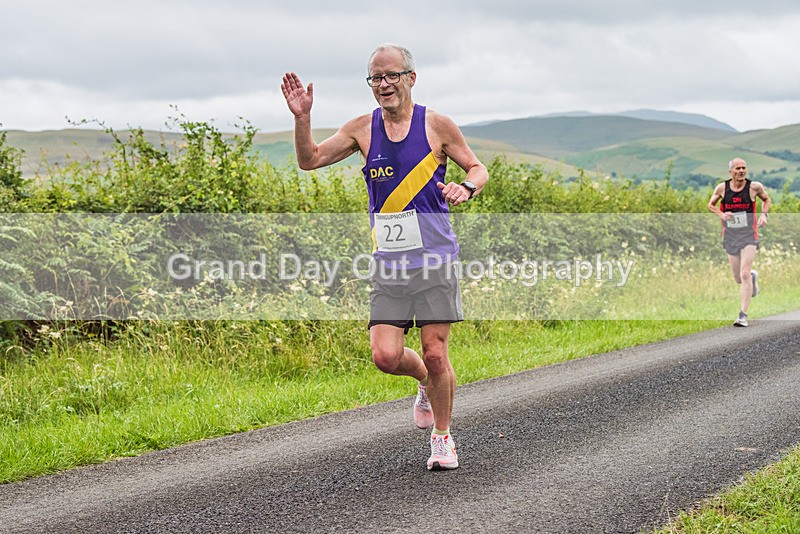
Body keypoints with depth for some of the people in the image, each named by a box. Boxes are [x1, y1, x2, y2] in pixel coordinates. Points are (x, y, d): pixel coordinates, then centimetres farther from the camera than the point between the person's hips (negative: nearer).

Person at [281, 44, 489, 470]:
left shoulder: (436, 125, 0)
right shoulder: (363, 129, 6)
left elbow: (478, 168, 8)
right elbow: (309, 160, 8)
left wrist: (467, 187, -14)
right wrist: (302, 118, -7)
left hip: (434, 259, -2)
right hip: (388, 263, 2)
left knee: (435, 353, -4)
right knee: (386, 356, -8)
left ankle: (442, 438, 17)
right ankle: (426, 383, 27)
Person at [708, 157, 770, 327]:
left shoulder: (754, 186, -7)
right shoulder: (722, 188, -4)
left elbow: (766, 199, 13)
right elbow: (711, 204, 12)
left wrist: (764, 214, -5)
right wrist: (721, 214, -7)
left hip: (749, 235, -3)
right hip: (730, 236, 3)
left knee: (744, 274, -17)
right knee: (738, 279, 10)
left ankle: (743, 314, -13)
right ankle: (753, 276, 48)